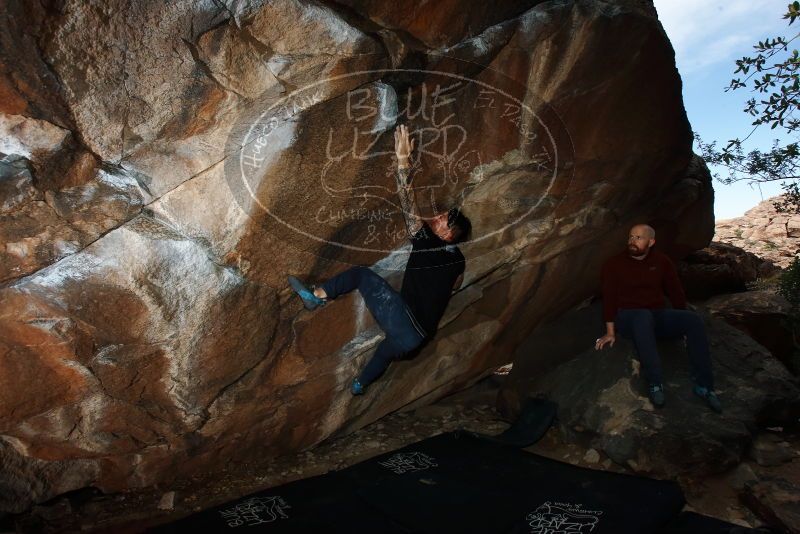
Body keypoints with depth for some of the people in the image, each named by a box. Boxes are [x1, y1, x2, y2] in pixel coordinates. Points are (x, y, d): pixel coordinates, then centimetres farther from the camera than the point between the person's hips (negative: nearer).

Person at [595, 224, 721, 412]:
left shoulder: (662, 261, 6)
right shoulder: (614, 264, -4)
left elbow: (676, 293, 10)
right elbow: (609, 297, -8)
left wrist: (683, 324, 4)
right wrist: (610, 332, -13)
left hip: (657, 315, 4)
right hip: (628, 317, -4)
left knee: (694, 320, -23)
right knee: (643, 316, -41)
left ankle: (703, 384, -17)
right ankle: (655, 383, -38)